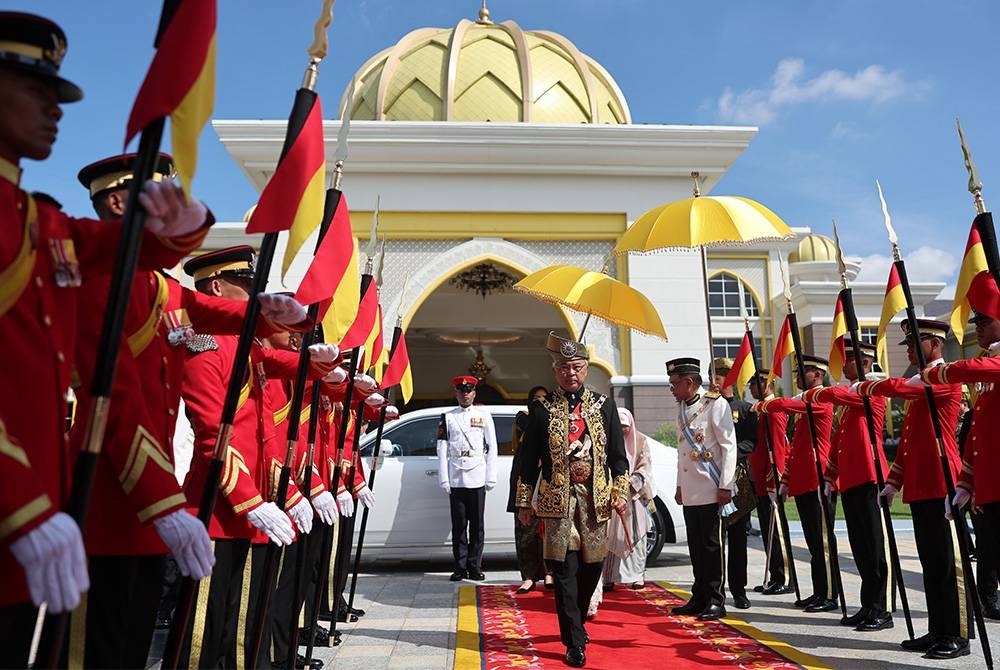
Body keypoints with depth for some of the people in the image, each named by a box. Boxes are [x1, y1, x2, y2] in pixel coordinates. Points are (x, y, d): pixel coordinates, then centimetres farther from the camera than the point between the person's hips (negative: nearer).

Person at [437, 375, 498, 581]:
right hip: (455, 479, 0)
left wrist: (491, 478, 1)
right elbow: (442, 450, 5)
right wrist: (444, 479, -2)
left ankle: (475, 567, 11)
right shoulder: (447, 417, 9)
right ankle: (460, 568, 12)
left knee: (477, 525, 3)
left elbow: (492, 448, 8)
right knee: (459, 525, 4)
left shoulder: (484, 416, 10)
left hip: (477, 478, 0)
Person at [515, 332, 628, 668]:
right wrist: (524, 501, 3)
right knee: (565, 569, -3)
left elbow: (618, 454, 9)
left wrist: (620, 492, 1)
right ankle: (574, 642, 7)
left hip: (596, 498, 3)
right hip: (558, 498, -2)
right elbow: (529, 459, 4)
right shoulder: (542, 409, 1)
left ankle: (576, 622, 37)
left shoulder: (604, 405, 7)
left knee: (592, 566, 12)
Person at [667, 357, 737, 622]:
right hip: (690, 492, 7)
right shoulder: (682, 409, 14)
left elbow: (729, 445, -11)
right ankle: (699, 598, 23)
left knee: (712, 545, 1)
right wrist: (680, 485, 18)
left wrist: (725, 486, -14)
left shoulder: (716, 404, -8)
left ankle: (716, 601, 12)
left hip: (711, 490, -7)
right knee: (696, 546, 12)